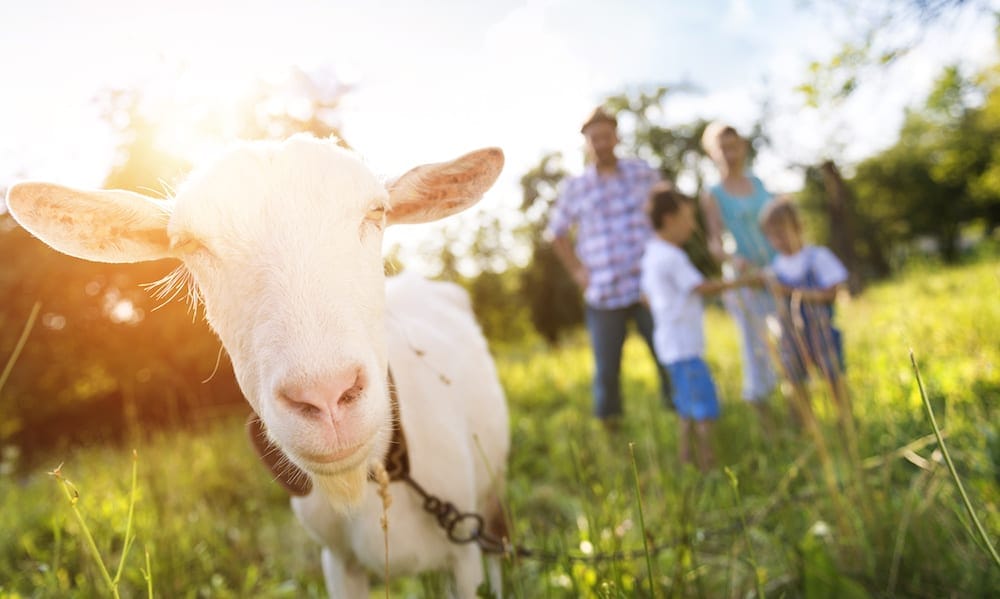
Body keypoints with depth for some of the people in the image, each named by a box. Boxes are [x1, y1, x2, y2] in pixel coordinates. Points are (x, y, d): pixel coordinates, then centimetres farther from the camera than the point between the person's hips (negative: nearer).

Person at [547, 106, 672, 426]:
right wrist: (578, 271, 3)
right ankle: (609, 426, 23)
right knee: (606, 368, 7)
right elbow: (557, 233, 13)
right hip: (604, 294, 0)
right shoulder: (574, 187, 3)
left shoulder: (643, 173, 5)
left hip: (651, 286, 1)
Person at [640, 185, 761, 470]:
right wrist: (741, 281, -15)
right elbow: (702, 287, -21)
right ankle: (707, 465, -5)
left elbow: (647, 294, 21)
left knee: (688, 411, 15)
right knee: (705, 408, -8)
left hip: (673, 343, 10)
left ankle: (686, 465, 20)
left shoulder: (652, 254, 14)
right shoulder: (671, 256, -16)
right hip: (684, 346, -10)